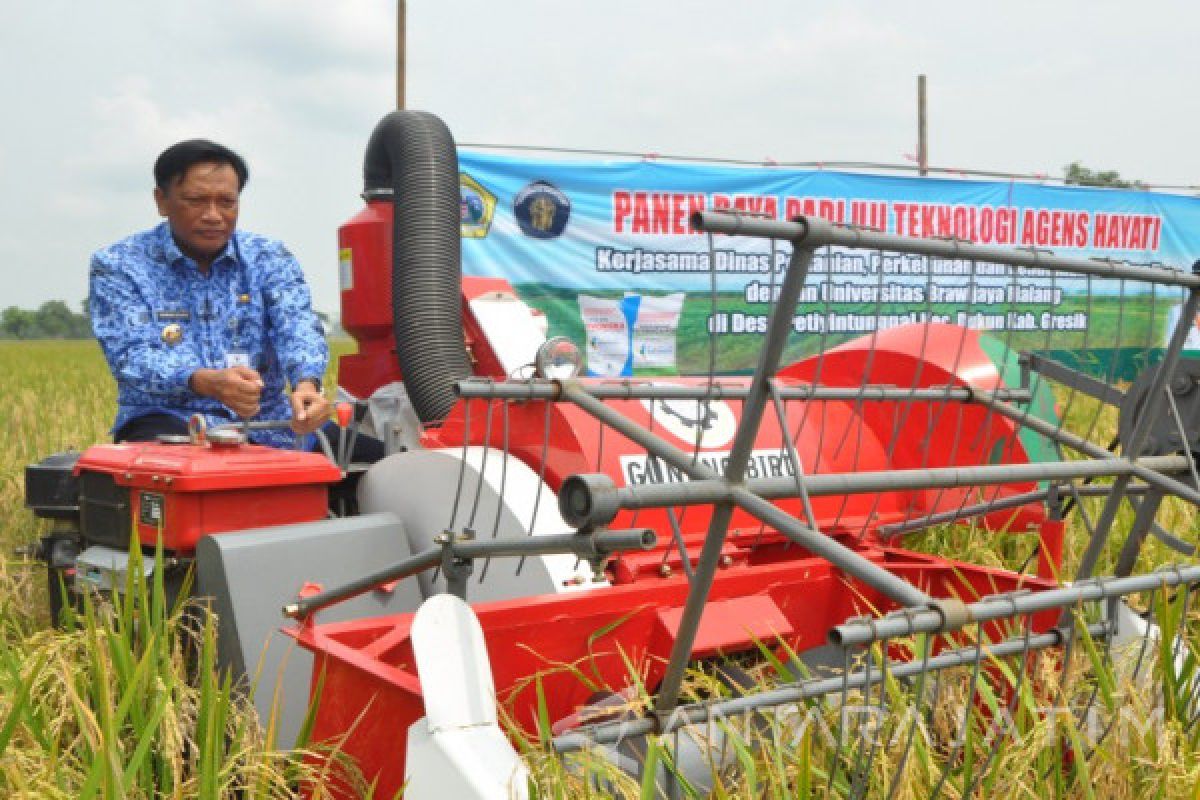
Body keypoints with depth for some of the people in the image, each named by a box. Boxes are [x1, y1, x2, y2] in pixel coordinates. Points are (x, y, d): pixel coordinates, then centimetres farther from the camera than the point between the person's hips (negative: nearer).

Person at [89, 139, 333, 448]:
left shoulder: (268, 259, 10)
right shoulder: (117, 265, 2)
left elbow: (297, 328, -7)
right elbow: (131, 356, -12)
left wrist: (306, 384, -32)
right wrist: (207, 382, -33)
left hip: (261, 424, 2)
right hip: (167, 421, -2)